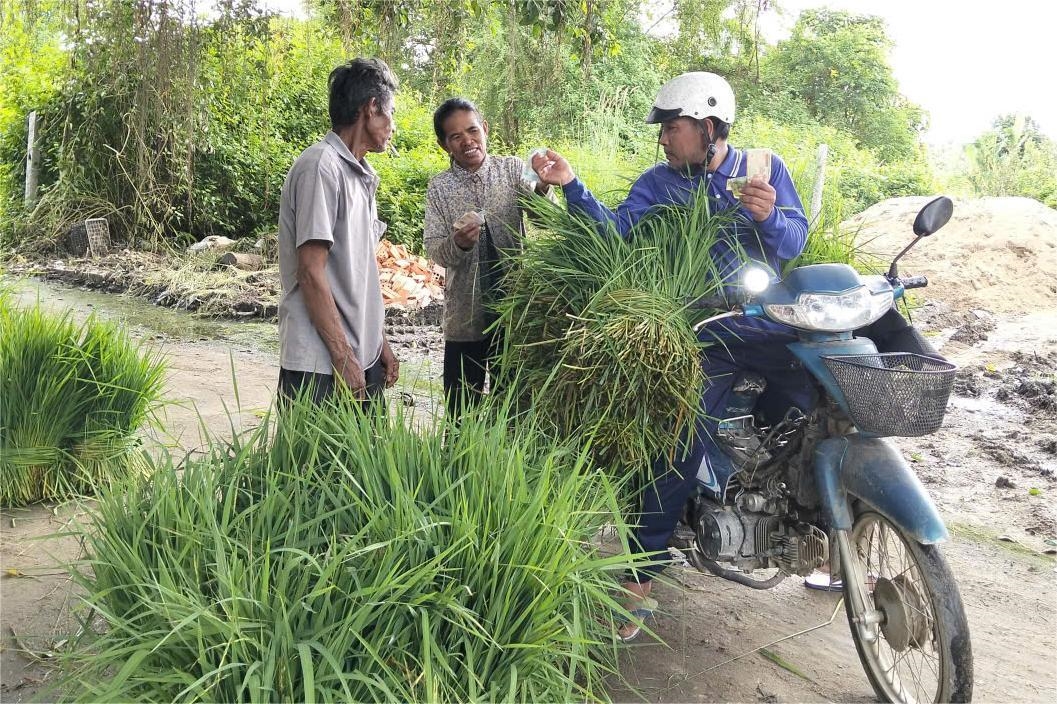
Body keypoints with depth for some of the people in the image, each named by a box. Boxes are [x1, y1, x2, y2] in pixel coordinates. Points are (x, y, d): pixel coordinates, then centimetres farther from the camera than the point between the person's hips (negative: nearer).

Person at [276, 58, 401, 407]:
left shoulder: (361, 176, 15)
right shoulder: (321, 166, -12)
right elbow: (311, 273, -16)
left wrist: (380, 343, 15)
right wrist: (344, 357, -16)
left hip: (364, 359, 8)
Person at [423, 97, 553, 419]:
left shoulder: (513, 169, 0)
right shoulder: (439, 187, 1)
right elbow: (434, 250, -3)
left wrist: (543, 189, -34)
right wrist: (458, 244, -25)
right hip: (465, 314, 0)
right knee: (461, 411, 8)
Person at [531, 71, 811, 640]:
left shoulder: (766, 168, 7)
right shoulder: (658, 182, 6)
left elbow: (794, 242, -3)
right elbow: (615, 229, -9)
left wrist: (769, 215, -24)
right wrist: (570, 186, -22)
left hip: (773, 330, 2)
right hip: (707, 337, -2)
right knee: (685, 441, -17)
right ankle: (638, 580, -11)